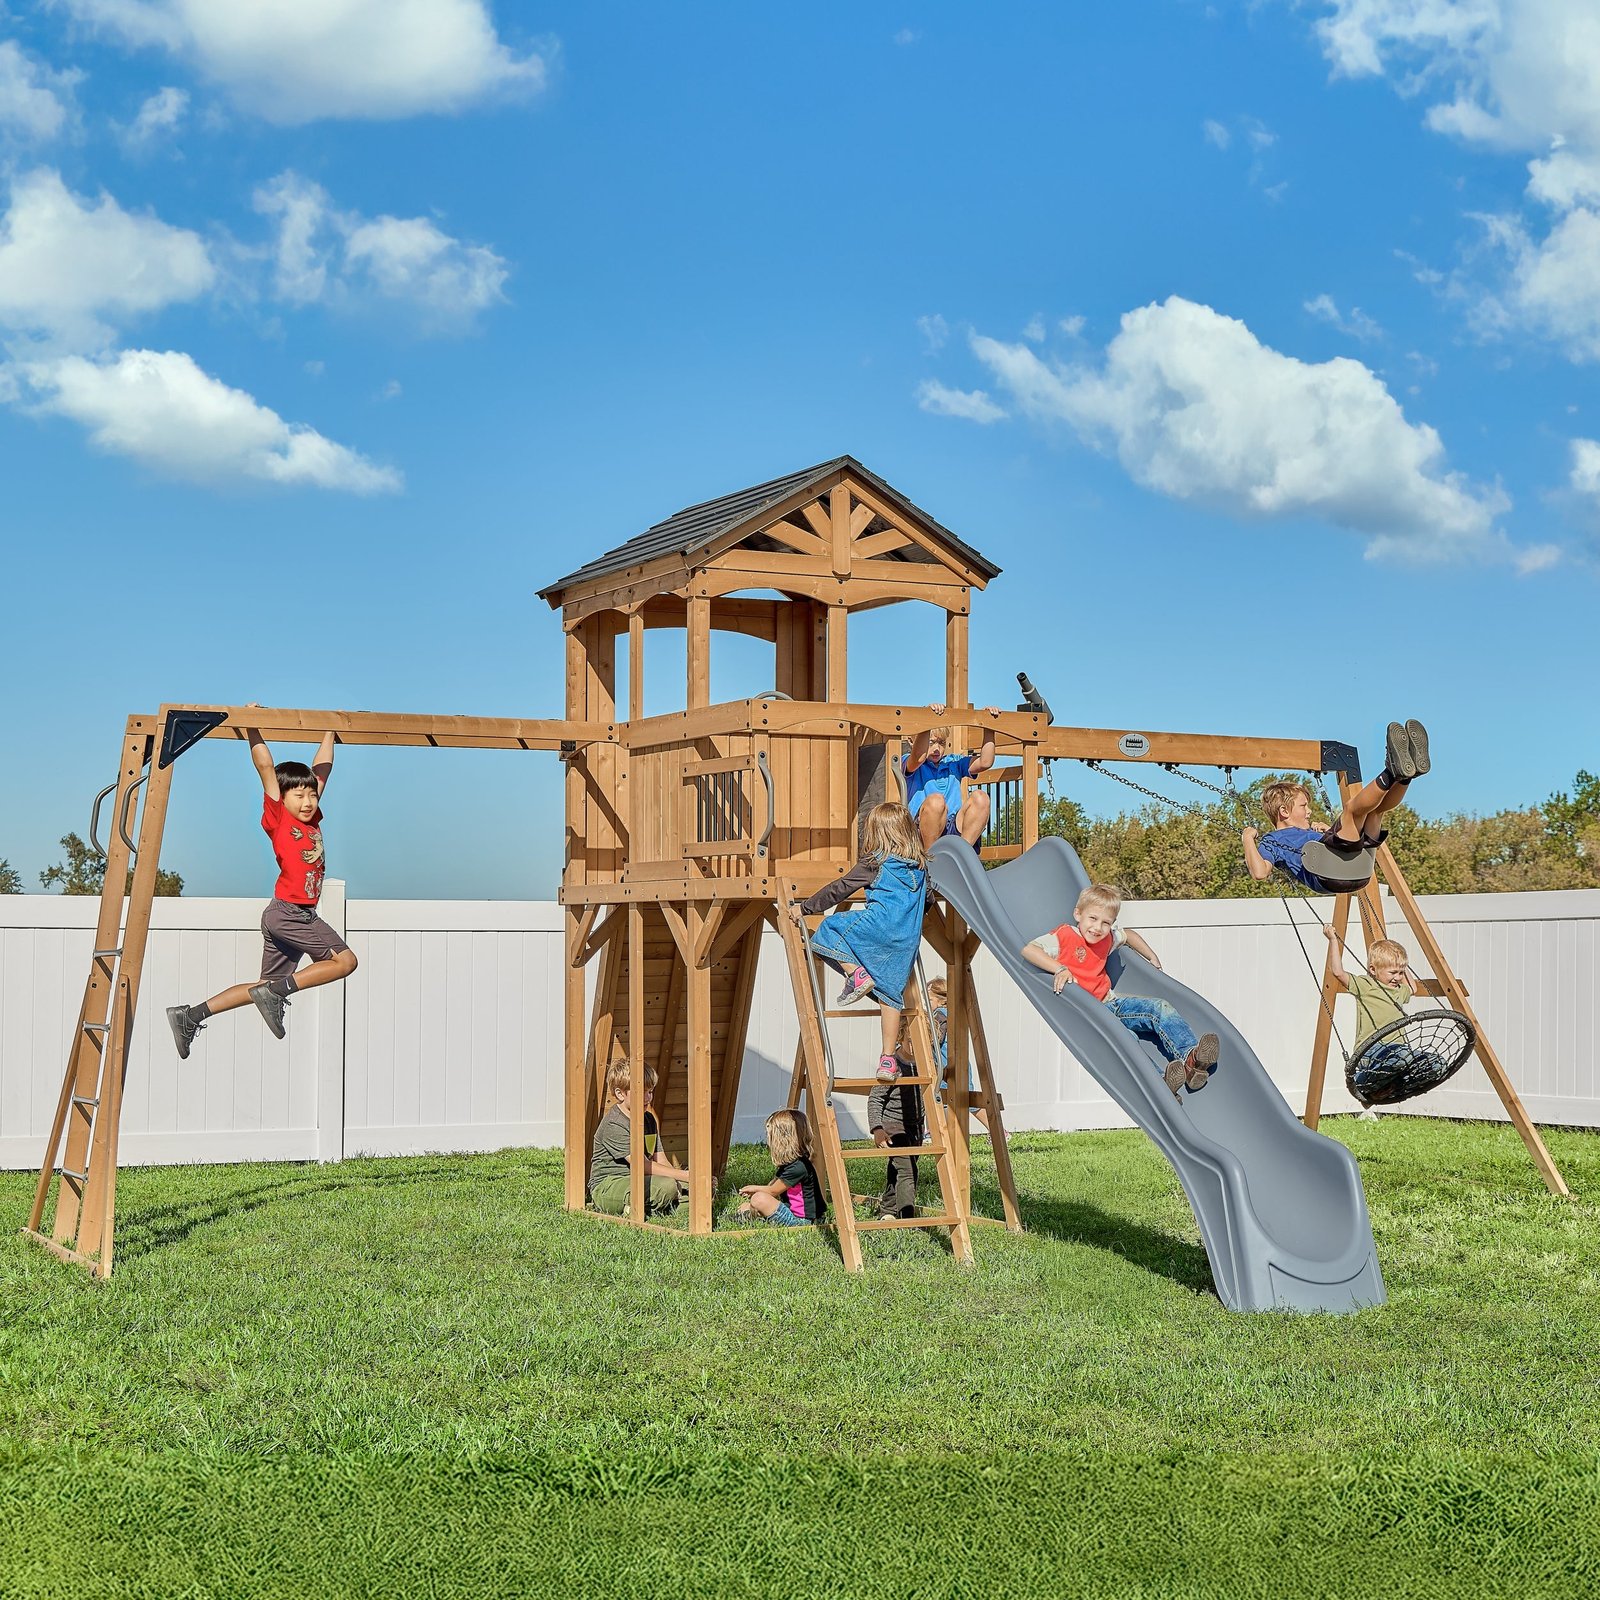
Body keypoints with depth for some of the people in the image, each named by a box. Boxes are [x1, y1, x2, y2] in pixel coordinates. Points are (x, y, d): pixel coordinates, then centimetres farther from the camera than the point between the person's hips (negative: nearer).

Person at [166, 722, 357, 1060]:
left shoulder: (312, 819, 13)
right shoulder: (278, 818, -5)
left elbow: (322, 768, 22)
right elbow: (266, 766, -10)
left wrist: (329, 732, 27)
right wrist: (253, 731, -8)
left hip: (300, 915, 8)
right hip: (287, 911, -8)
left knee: (268, 987, 10)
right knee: (344, 960, -12)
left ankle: (190, 1016, 11)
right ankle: (276, 993, -11)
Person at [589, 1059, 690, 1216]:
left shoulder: (649, 1119, 13)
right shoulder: (613, 1125, -17)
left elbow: (660, 1161, 8)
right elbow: (643, 1166, -23)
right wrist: (685, 1176, -26)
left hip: (637, 1181, 8)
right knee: (667, 1186, -31)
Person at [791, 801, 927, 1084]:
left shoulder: (875, 863, 3)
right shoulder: (921, 865, 19)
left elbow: (839, 889, 3)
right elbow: (923, 897, 33)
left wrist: (805, 908, 9)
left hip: (879, 923, -6)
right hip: (908, 940, 6)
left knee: (827, 930, 12)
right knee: (891, 994, 9)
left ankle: (855, 973, -9)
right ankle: (888, 1060, 5)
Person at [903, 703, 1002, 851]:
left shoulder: (953, 763, 23)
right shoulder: (909, 764, 8)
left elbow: (985, 762, 8)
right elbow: (919, 757, -17)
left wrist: (989, 728, 2)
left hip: (954, 829, 4)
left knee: (979, 797, -20)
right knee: (936, 799, -35)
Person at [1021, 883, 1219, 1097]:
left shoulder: (1107, 937, 14)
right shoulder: (1065, 935, -9)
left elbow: (1128, 934, 37)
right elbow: (1028, 950, -21)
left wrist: (1153, 958, 28)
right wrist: (1059, 968, -30)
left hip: (1112, 1001, 8)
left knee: (1162, 1008, -9)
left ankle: (1191, 1056, -29)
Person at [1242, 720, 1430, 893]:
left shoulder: (1311, 832, 41)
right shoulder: (1272, 840, 17)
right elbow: (1260, 873, -3)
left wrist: (1328, 831, 39)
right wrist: (1248, 839, 1)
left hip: (1357, 870, 8)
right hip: (1327, 876, -8)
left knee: (1376, 805, 2)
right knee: (1353, 807, -22)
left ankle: (1406, 774, -26)